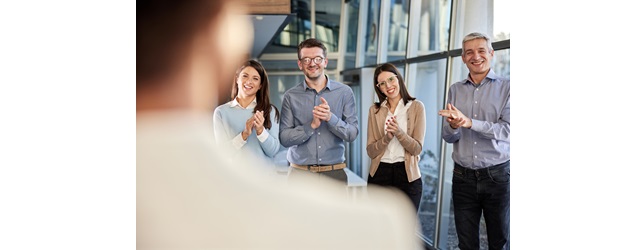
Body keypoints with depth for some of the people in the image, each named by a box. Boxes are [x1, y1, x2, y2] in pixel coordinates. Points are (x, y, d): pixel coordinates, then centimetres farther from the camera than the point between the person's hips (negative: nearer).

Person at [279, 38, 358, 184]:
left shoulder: (344, 92, 2)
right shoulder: (291, 96, 1)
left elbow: (352, 134, -3)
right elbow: (284, 139, -5)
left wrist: (330, 118, -19)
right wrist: (312, 125, -17)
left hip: (335, 172, 1)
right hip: (300, 172, 0)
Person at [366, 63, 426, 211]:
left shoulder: (416, 107, -2)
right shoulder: (374, 110, 5)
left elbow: (417, 148, -6)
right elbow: (371, 151, 0)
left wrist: (399, 132, -23)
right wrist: (387, 138, -18)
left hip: (407, 176, -2)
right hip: (379, 175, 2)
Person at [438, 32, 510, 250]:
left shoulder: (506, 87, -3)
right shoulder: (456, 90, 7)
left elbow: (507, 130, -15)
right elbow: (448, 137, 3)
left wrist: (469, 122, -25)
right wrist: (453, 126, -20)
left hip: (498, 175, -2)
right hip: (463, 177, 3)